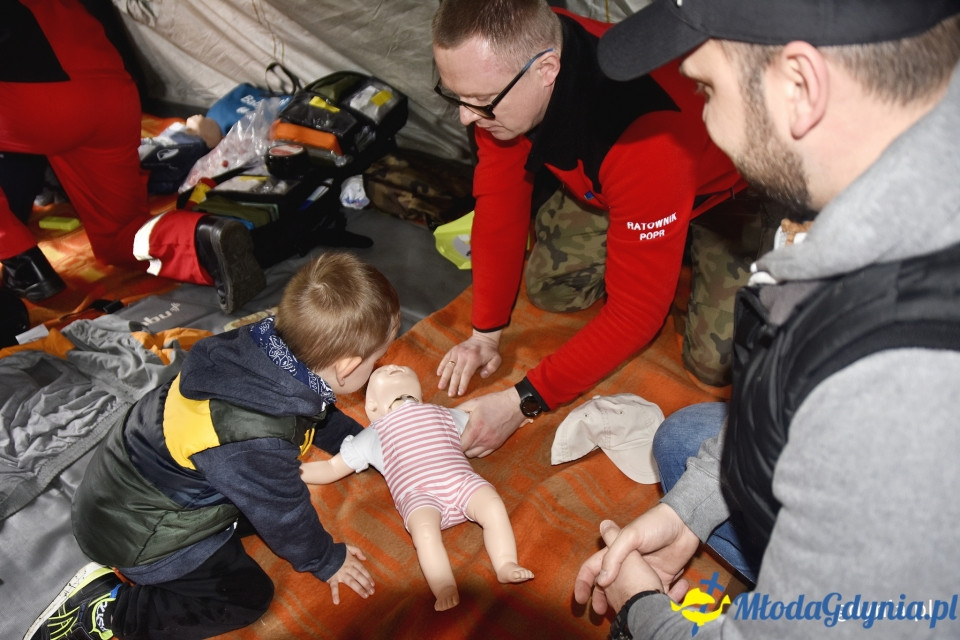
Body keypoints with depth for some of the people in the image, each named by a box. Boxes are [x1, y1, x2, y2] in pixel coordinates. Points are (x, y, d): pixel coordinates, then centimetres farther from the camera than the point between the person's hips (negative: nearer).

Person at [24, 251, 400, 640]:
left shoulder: (264, 346, -16)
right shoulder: (256, 440, -38)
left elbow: (316, 413, 7)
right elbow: (283, 514, -19)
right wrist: (326, 561, 0)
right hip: (135, 532, -8)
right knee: (248, 596, 0)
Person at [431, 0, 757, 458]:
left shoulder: (646, 138, -44)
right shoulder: (500, 68, -24)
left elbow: (636, 311, -36)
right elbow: (500, 201, -12)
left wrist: (523, 402, -35)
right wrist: (485, 331, -11)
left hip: (727, 185, -5)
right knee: (549, 287, -5)